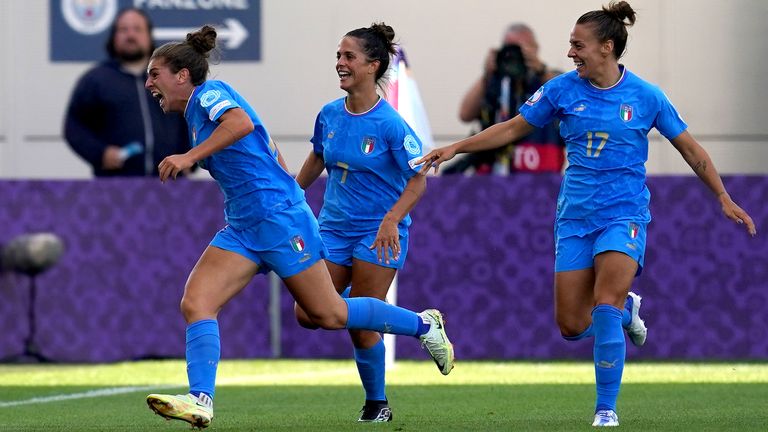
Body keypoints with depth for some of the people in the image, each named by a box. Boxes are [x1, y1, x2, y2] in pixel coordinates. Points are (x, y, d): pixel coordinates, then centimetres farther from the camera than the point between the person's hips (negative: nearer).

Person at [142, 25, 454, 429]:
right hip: (242, 229, 9)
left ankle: (425, 324, 17)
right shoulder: (197, 112, 17)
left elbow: (242, 122, -32)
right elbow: (268, 149, 26)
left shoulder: (209, 93, -9)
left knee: (328, 314, -1)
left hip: (278, 215, -9)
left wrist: (189, 157, -32)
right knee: (195, 304, -10)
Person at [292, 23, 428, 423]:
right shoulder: (329, 116, 2)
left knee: (360, 326, -6)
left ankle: (377, 404, 15)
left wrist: (392, 219, -27)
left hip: (378, 234, -6)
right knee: (308, 315, -5)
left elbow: (418, 180, -14)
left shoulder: (390, 125, -16)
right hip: (334, 228, 6)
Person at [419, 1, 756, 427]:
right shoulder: (562, 89, 0)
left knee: (605, 308, -21)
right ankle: (626, 311, 33)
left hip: (624, 214, -3)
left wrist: (724, 198, 7)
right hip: (575, 216, 3)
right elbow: (513, 128, 10)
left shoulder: (645, 96, -5)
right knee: (571, 325, -1)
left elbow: (690, 148, 6)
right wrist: (456, 148, 4)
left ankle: (606, 409, -10)